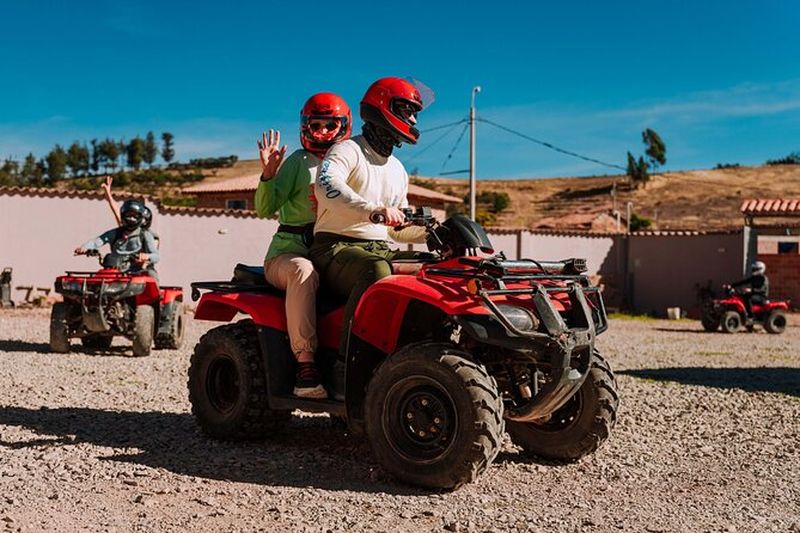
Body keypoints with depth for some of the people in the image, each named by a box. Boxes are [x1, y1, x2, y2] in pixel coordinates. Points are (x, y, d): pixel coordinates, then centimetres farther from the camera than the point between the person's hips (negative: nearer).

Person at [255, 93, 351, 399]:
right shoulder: (298, 161, 4)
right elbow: (265, 208, -7)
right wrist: (269, 173, -23)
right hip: (288, 252, -4)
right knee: (303, 271, -40)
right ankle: (305, 365, -42)